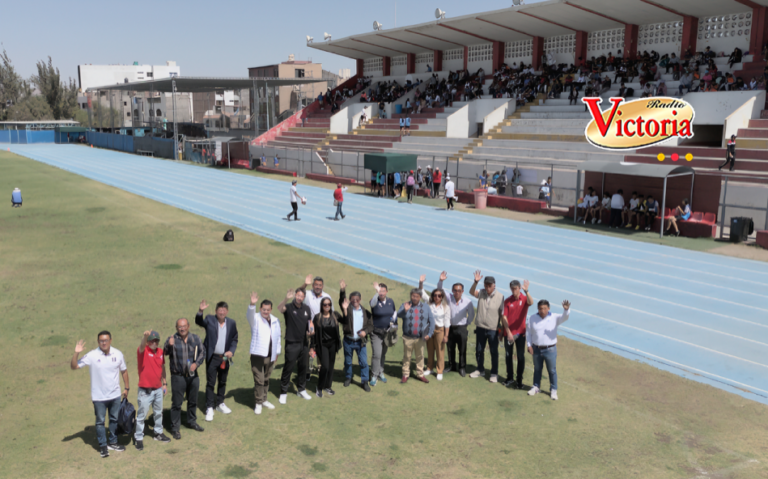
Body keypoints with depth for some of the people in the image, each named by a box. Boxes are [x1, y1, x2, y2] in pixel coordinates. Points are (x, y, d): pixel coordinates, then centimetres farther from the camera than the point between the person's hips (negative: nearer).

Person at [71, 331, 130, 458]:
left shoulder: (118, 354, -5)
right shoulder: (92, 355, -14)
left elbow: (124, 371, 8)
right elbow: (74, 366, -13)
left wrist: (127, 387, 8)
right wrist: (76, 353, -29)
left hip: (115, 395, 3)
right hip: (99, 396, -3)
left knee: (114, 419, 16)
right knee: (100, 421, 8)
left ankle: (112, 442, 32)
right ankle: (103, 446, 23)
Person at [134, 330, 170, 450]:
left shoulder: (160, 352, 3)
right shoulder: (143, 351, -15)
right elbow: (142, 346, -39)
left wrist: (164, 383, 16)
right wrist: (145, 337, -61)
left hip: (158, 389, 6)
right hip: (145, 391, -6)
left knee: (159, 413, 20)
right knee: (142, 415, 2)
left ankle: (158, 433, 37)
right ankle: (138, 438, 15)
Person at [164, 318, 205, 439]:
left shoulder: (195, 338, 1)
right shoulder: (172, 340, -10)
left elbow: (202, 352, 3)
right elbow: (165, 352, -23)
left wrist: (196, 363, -14)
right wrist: (169, 345, -45)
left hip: (193, 375, 4)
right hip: (178, 376, -4)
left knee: (193, 401, 18)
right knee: (177, 403, 2)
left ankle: (192, 421, 37)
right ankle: (175, 427, 15)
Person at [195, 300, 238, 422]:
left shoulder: (232, 323, 1)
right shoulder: (210, 320, -5)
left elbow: (234, 340, 7)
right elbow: (199, 321, -24)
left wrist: (231, 351, -9)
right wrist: (200, 311, -43)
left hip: (225, 358, 3)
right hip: (212, 357, -3)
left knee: (222, 382, 16)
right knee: (210, 383, 1)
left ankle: (220, 403, 32)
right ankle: (209, 408, 10)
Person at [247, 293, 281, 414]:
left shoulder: (275, 321, 8)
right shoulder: (256, 319, -7)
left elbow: (277, 337, 15)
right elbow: (249, 315, -31)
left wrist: (277, 353, 16)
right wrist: (252, 304, -51)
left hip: (270, 356, 5)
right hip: (257, 355, -5)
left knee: (266, 379, 16)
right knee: (259, 380, -3)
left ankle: (264, 400, 30)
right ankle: (258, 403, 9)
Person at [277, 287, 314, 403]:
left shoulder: (306, 309, 6)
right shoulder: (289, 307, -12)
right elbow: (280, 308, -35)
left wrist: (311, 330, -4)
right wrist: (286, 299, -53)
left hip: (304, 343, 5)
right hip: (291, 343, -5)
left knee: (304, 367, 15)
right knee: (288, 368, -1)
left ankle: (301, 390, 31)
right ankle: (283, 392, 11)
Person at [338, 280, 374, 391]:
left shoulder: (365, 312, 5)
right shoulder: (348, 308, -2)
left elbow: (371, 325, 6)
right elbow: (341, 301, -22)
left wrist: (365, 331, -16)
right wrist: (342, 290, -40)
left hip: (361, 341, 1)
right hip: (348, 341, -1)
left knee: (363, 362, 0)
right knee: (347, 361, 12)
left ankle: (364, 381, 10)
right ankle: (348, 378, 32)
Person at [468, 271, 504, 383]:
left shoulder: (500, 297, -10)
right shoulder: (481, 293, -4)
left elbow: (502, 314, -5)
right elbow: (472, 292, -25)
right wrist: (475, 282, -42)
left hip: (493, 330, -3)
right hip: (480, 328, 3)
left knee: (494, 352, 7)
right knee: (479, 350, 15)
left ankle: (494, 373, 23)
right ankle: (480, 370, 34)